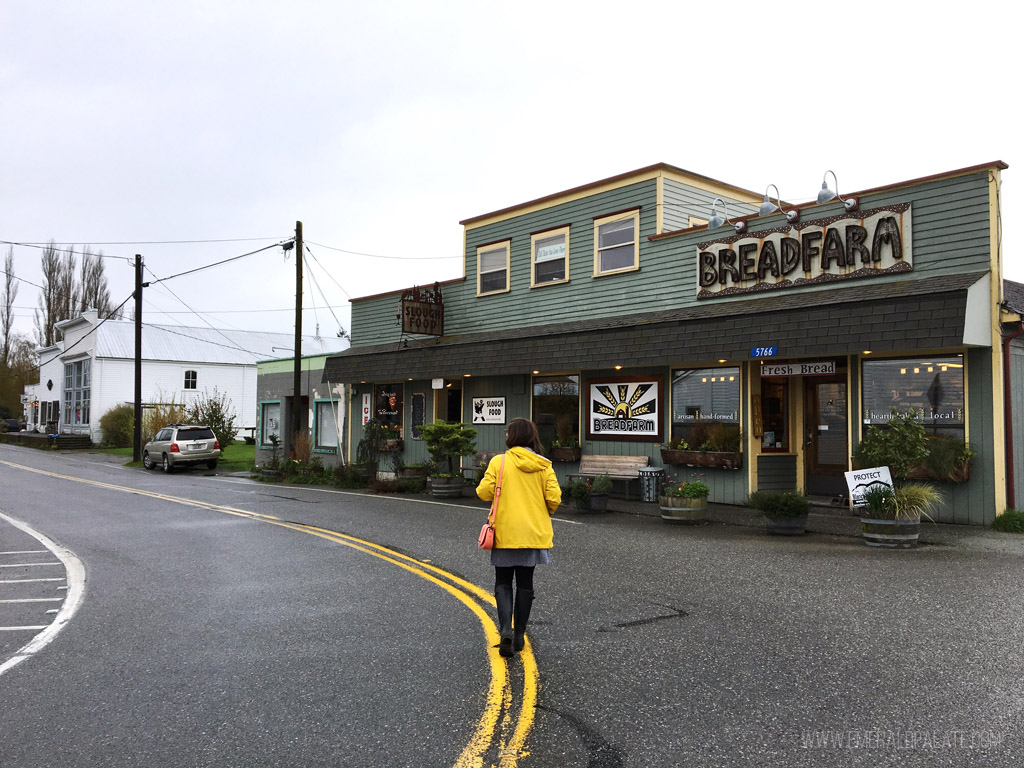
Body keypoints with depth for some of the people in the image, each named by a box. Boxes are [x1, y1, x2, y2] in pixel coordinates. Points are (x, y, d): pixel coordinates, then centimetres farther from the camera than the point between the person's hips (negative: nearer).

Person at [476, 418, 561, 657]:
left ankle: (506, 631, -10)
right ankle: (519, 636, 18)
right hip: (534, 533, 2)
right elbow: (554, 498, -5)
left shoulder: (499, 462, -9)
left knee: (503, 583, 9)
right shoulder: (544, 465, -2)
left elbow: (484, 492, -12)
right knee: (525, 583, 13)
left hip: (505, 533, -2)